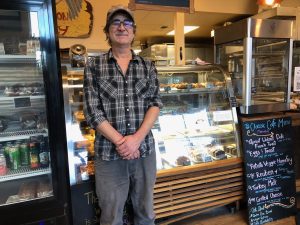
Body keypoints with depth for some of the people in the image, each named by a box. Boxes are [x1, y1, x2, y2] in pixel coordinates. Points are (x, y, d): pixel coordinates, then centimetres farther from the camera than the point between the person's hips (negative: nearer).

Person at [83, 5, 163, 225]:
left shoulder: (148, 66, 6)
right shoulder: (94, 66, 0)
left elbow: (156, 103, -1)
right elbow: (92, 110, -6)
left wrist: (137, 138, -15)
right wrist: (120, 141, -14)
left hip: (145, 149, 2)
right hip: (108, 152, -1)